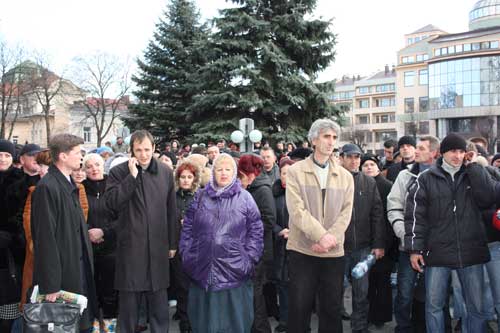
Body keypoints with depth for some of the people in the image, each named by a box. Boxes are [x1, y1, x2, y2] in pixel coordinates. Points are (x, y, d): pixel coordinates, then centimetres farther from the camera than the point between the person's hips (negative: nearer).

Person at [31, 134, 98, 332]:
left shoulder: (69, 184, 10)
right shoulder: (47, 187, -18)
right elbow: (45, 237, -20)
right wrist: (51, 285, -19)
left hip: (80, 267, 8)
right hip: (63, 273, -8)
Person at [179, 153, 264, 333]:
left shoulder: (245, 197, 2)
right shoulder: (201, 196, 10)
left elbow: (256, 230, 0)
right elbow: (188, 228, 10)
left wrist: (249, 259, -5)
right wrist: (187, 254, 3)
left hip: (234, 270, -2)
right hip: (203, 269, 2)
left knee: (233, 318, 6)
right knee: (204, 317, 12)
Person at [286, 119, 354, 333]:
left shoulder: (345, 176, 9)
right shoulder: (295, 171, 0)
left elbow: (346, 212, 0)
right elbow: (297, 210, -11)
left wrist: (330, 238, -14)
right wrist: (321, 236, -19)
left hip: (334, 251, 3)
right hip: (302, 250, -2)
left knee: (332, 307, 10)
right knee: (299, 306, 3)